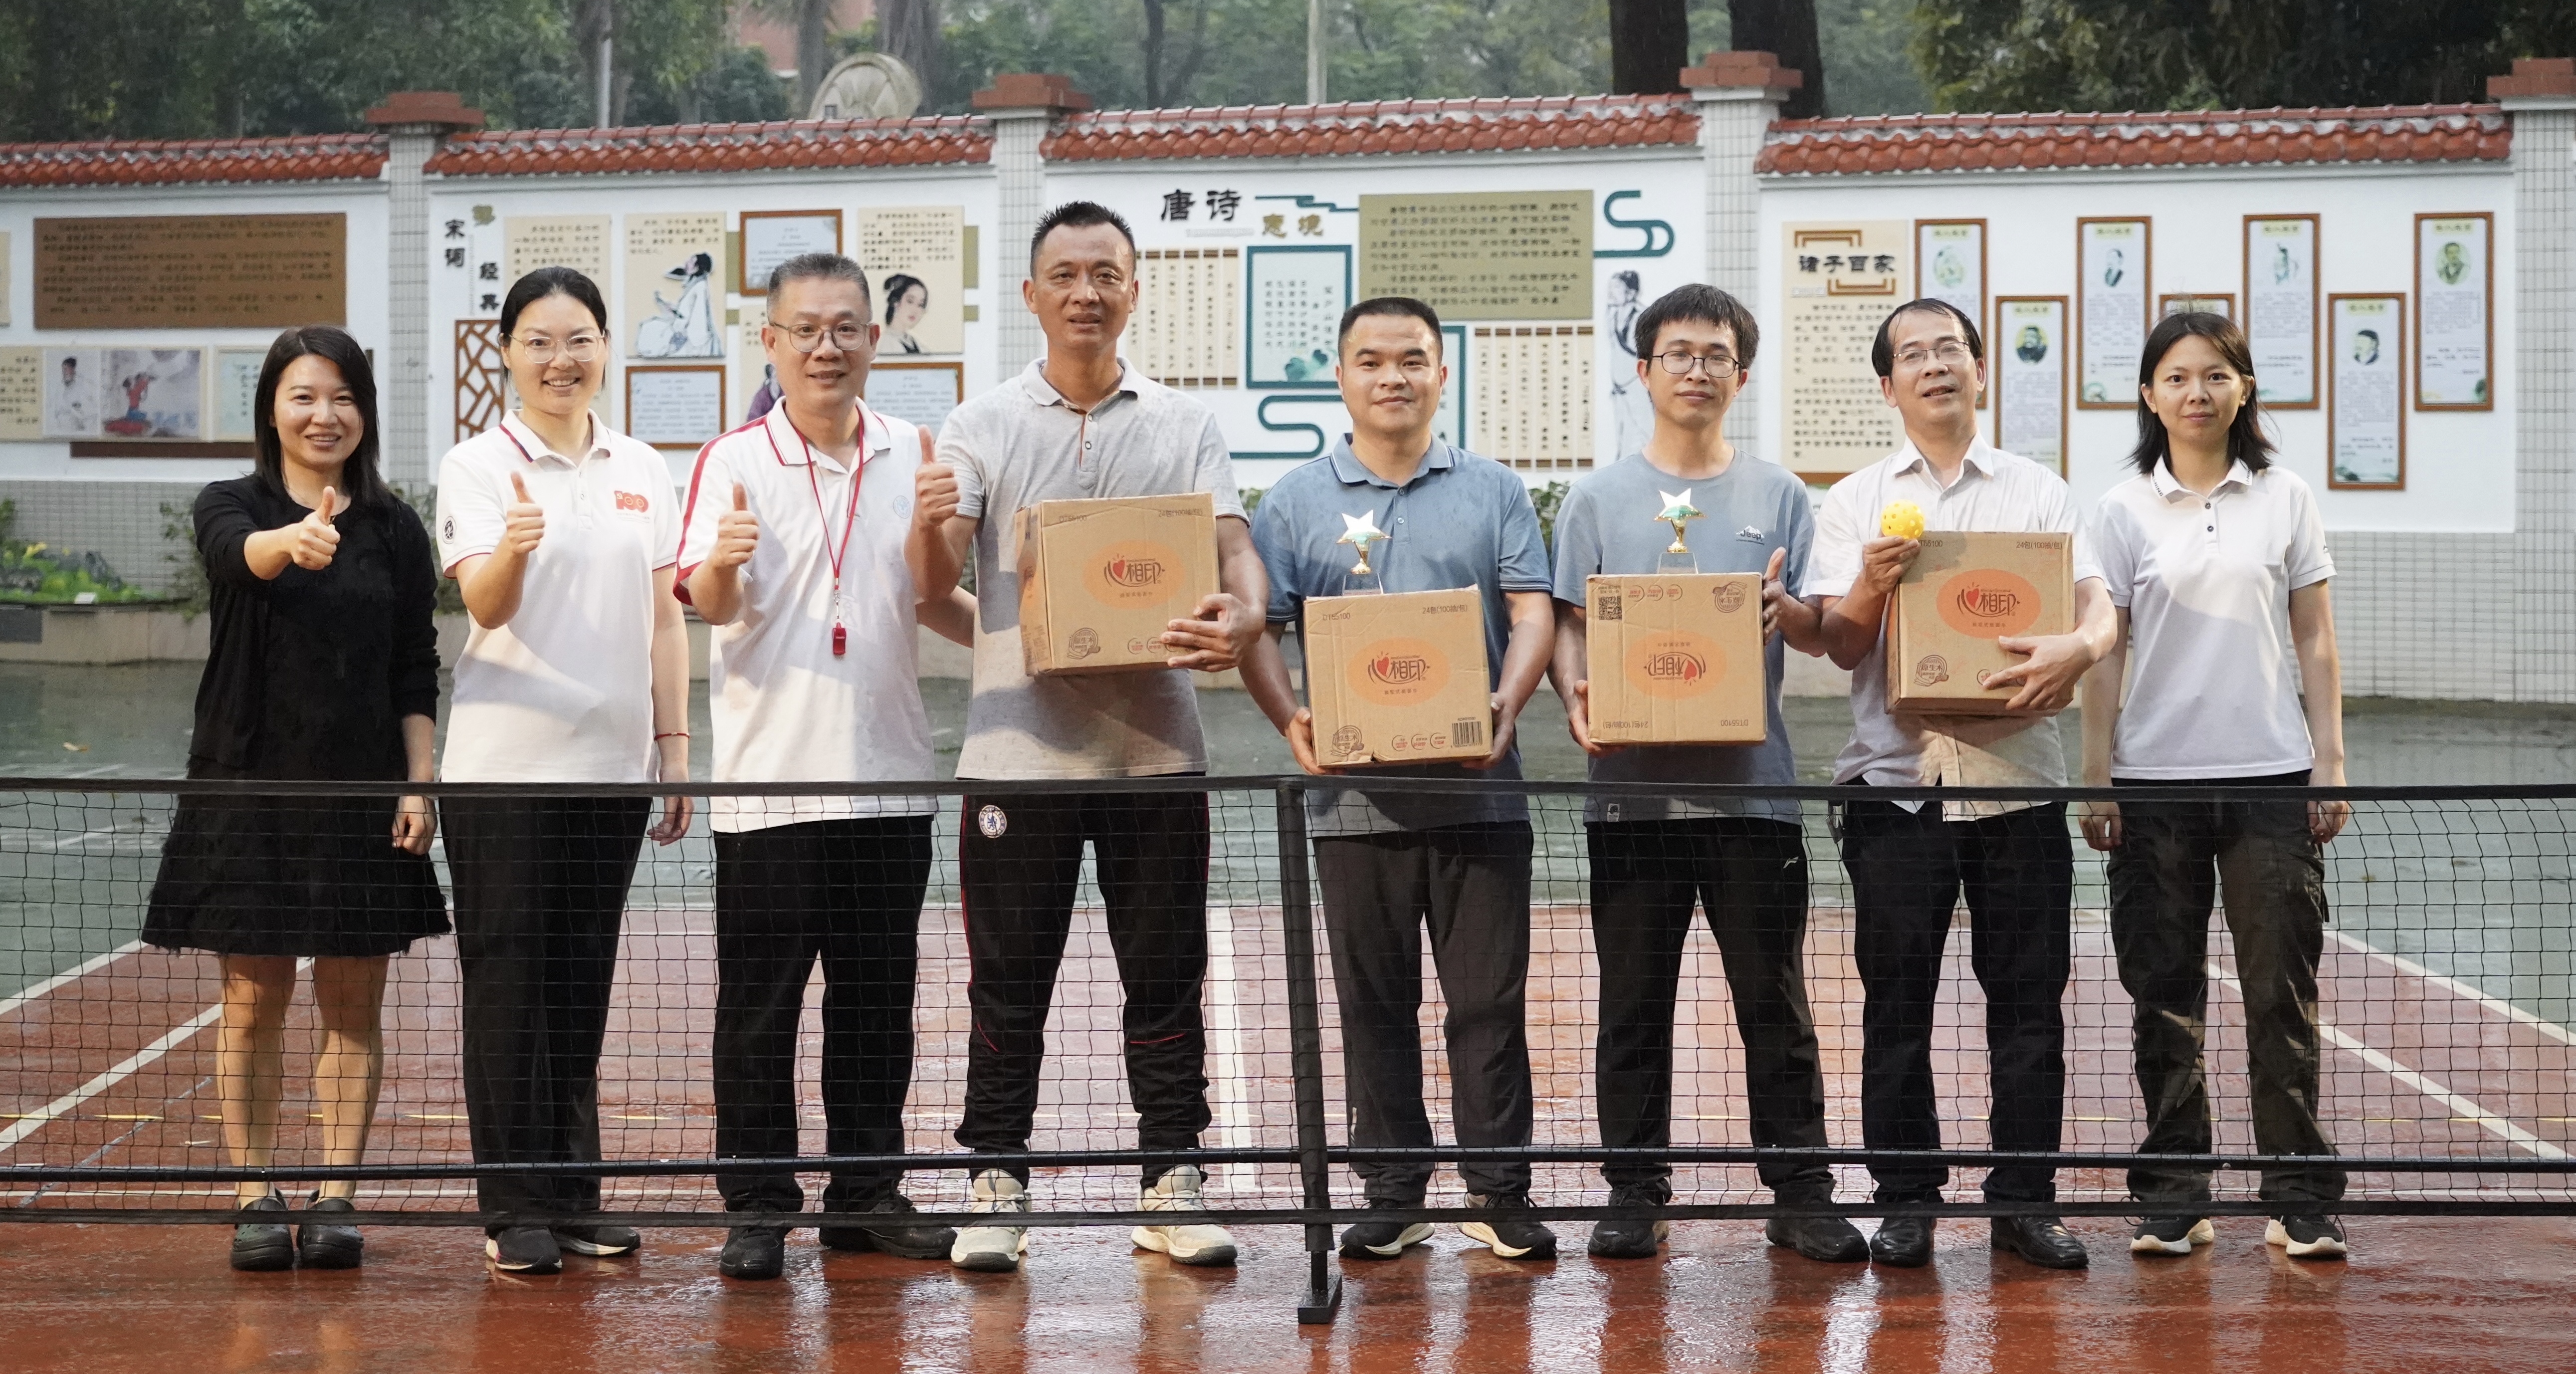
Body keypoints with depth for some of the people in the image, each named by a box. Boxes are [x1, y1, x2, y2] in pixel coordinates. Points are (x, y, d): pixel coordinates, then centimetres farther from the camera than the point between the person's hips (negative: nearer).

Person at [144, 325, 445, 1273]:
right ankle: (256, 1202, 11)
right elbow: (240, 553, -26)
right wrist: (296, 542, -48)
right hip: (249, 790, -1)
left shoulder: (396, 531, 6)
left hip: (363, 796, 2)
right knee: (253, 1005, 3)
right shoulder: (232, 507, -1)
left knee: (353, 1007, 4)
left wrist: (420, 784, -4)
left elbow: (417, 676, 6)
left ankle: (335, 1198, 11)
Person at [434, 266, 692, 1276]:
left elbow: (664, 619, 13)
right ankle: (516, 1211, 3)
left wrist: (675, 748, 9)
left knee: (583, 985, 9)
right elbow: (483, 604, -16)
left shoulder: (642, 471, 11)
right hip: (504, 770, -4)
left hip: (611, 766, 4)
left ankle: (571, 1198, 17)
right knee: (510, 985, -2)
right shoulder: (478, 465, -2)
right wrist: (512, 547, -37)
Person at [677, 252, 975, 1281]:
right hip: (769, 779, -4)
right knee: (759, 1001, 0)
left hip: (888, 778, 4)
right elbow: (703, 600, -16)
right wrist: (721, 564, -37)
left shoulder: (914, 456, 8)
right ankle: (757, 1206, 8)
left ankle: (865, 1194, 20)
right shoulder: (734, 460, -4)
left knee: (877, 994, 10)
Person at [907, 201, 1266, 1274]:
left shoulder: (1185, 426, 9)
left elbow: (1234, 550, -2)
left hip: (1155, 742, 1)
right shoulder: (983, 425, 6)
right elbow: (932, 585, -2)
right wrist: (928, 525, -26)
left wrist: (1242, 615, -26)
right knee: (1008, 983, 2)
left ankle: (1172, 1187, 11)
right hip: (1019, 743, -1)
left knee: (1165, 976, 4)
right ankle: (997, 1190, 9)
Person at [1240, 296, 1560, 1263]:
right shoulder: (1296, 503, 9)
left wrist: (1506, 706, -16)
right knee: (1374, 1003, 6)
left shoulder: (1494, 493, 10)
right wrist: (1291, 720, -14)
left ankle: (1501, 1193, 8)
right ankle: (1390, 1195, 14)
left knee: (1489, 998, 1)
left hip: (1477, 788, 0)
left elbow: (1532, 614, 2)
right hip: (1354, 794, 1)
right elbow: (1259, 627, 4)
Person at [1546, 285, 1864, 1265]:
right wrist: (1577, 698, -14)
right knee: (1634, 1001, 5)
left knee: (1775, 999, 2)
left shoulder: (1779, 496, 10)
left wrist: (1783, 606, -15)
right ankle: (1635, 1194, 13)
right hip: (1630, 781, 0)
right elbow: (1568, 623, 6)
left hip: (1751, 780, 0)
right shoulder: (1599, 497, 9)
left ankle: (1801, 1195, 7)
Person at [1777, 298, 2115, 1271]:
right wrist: (1869, 586, -19)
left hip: (2017, 779, 0)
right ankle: (1906, 1199, 9)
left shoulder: (2040, 492, 10)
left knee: (2029, 1000, 2)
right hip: (1895, 779, 0)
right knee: (1897, 1002, 2)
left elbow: (2098, 604, -1)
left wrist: (2077, 648, -24)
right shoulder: (1854, 502, 9)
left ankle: (2024, 1199, 10)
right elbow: (1840, 644, 2)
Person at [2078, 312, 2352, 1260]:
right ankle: (2172, 1199, 10)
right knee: (2165, 996, 3)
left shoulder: (2285, 499, 6)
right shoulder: (2123, 512, 4)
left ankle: (2300, 1199, 6)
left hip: (2271, 778, 0)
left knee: (2282, 992, -1)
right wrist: (2096, 780, -1)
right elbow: (2106, 651, 4)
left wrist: (2329, 764, 0)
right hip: (2155, 785, 0)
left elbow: (2315, 644, 7)